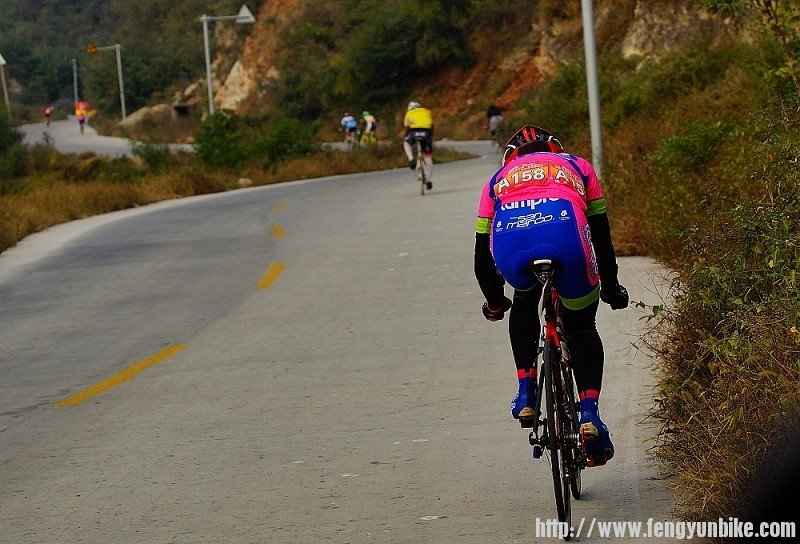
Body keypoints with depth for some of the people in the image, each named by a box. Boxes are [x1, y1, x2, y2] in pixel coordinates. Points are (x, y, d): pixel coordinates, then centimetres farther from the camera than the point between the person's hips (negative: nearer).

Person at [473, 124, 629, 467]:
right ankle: (589, 413, 5)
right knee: (581, 326, 21)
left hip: (509, 243, 1)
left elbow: (482, 254, 40)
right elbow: (601, 234, 42)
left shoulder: (499, 180, 40)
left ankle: (525, 394, 24)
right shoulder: (576, 167, 40)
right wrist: (611, 287, 56)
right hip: (565, 235, -1)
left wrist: (494, 302, 56)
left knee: (524, 304, 34)